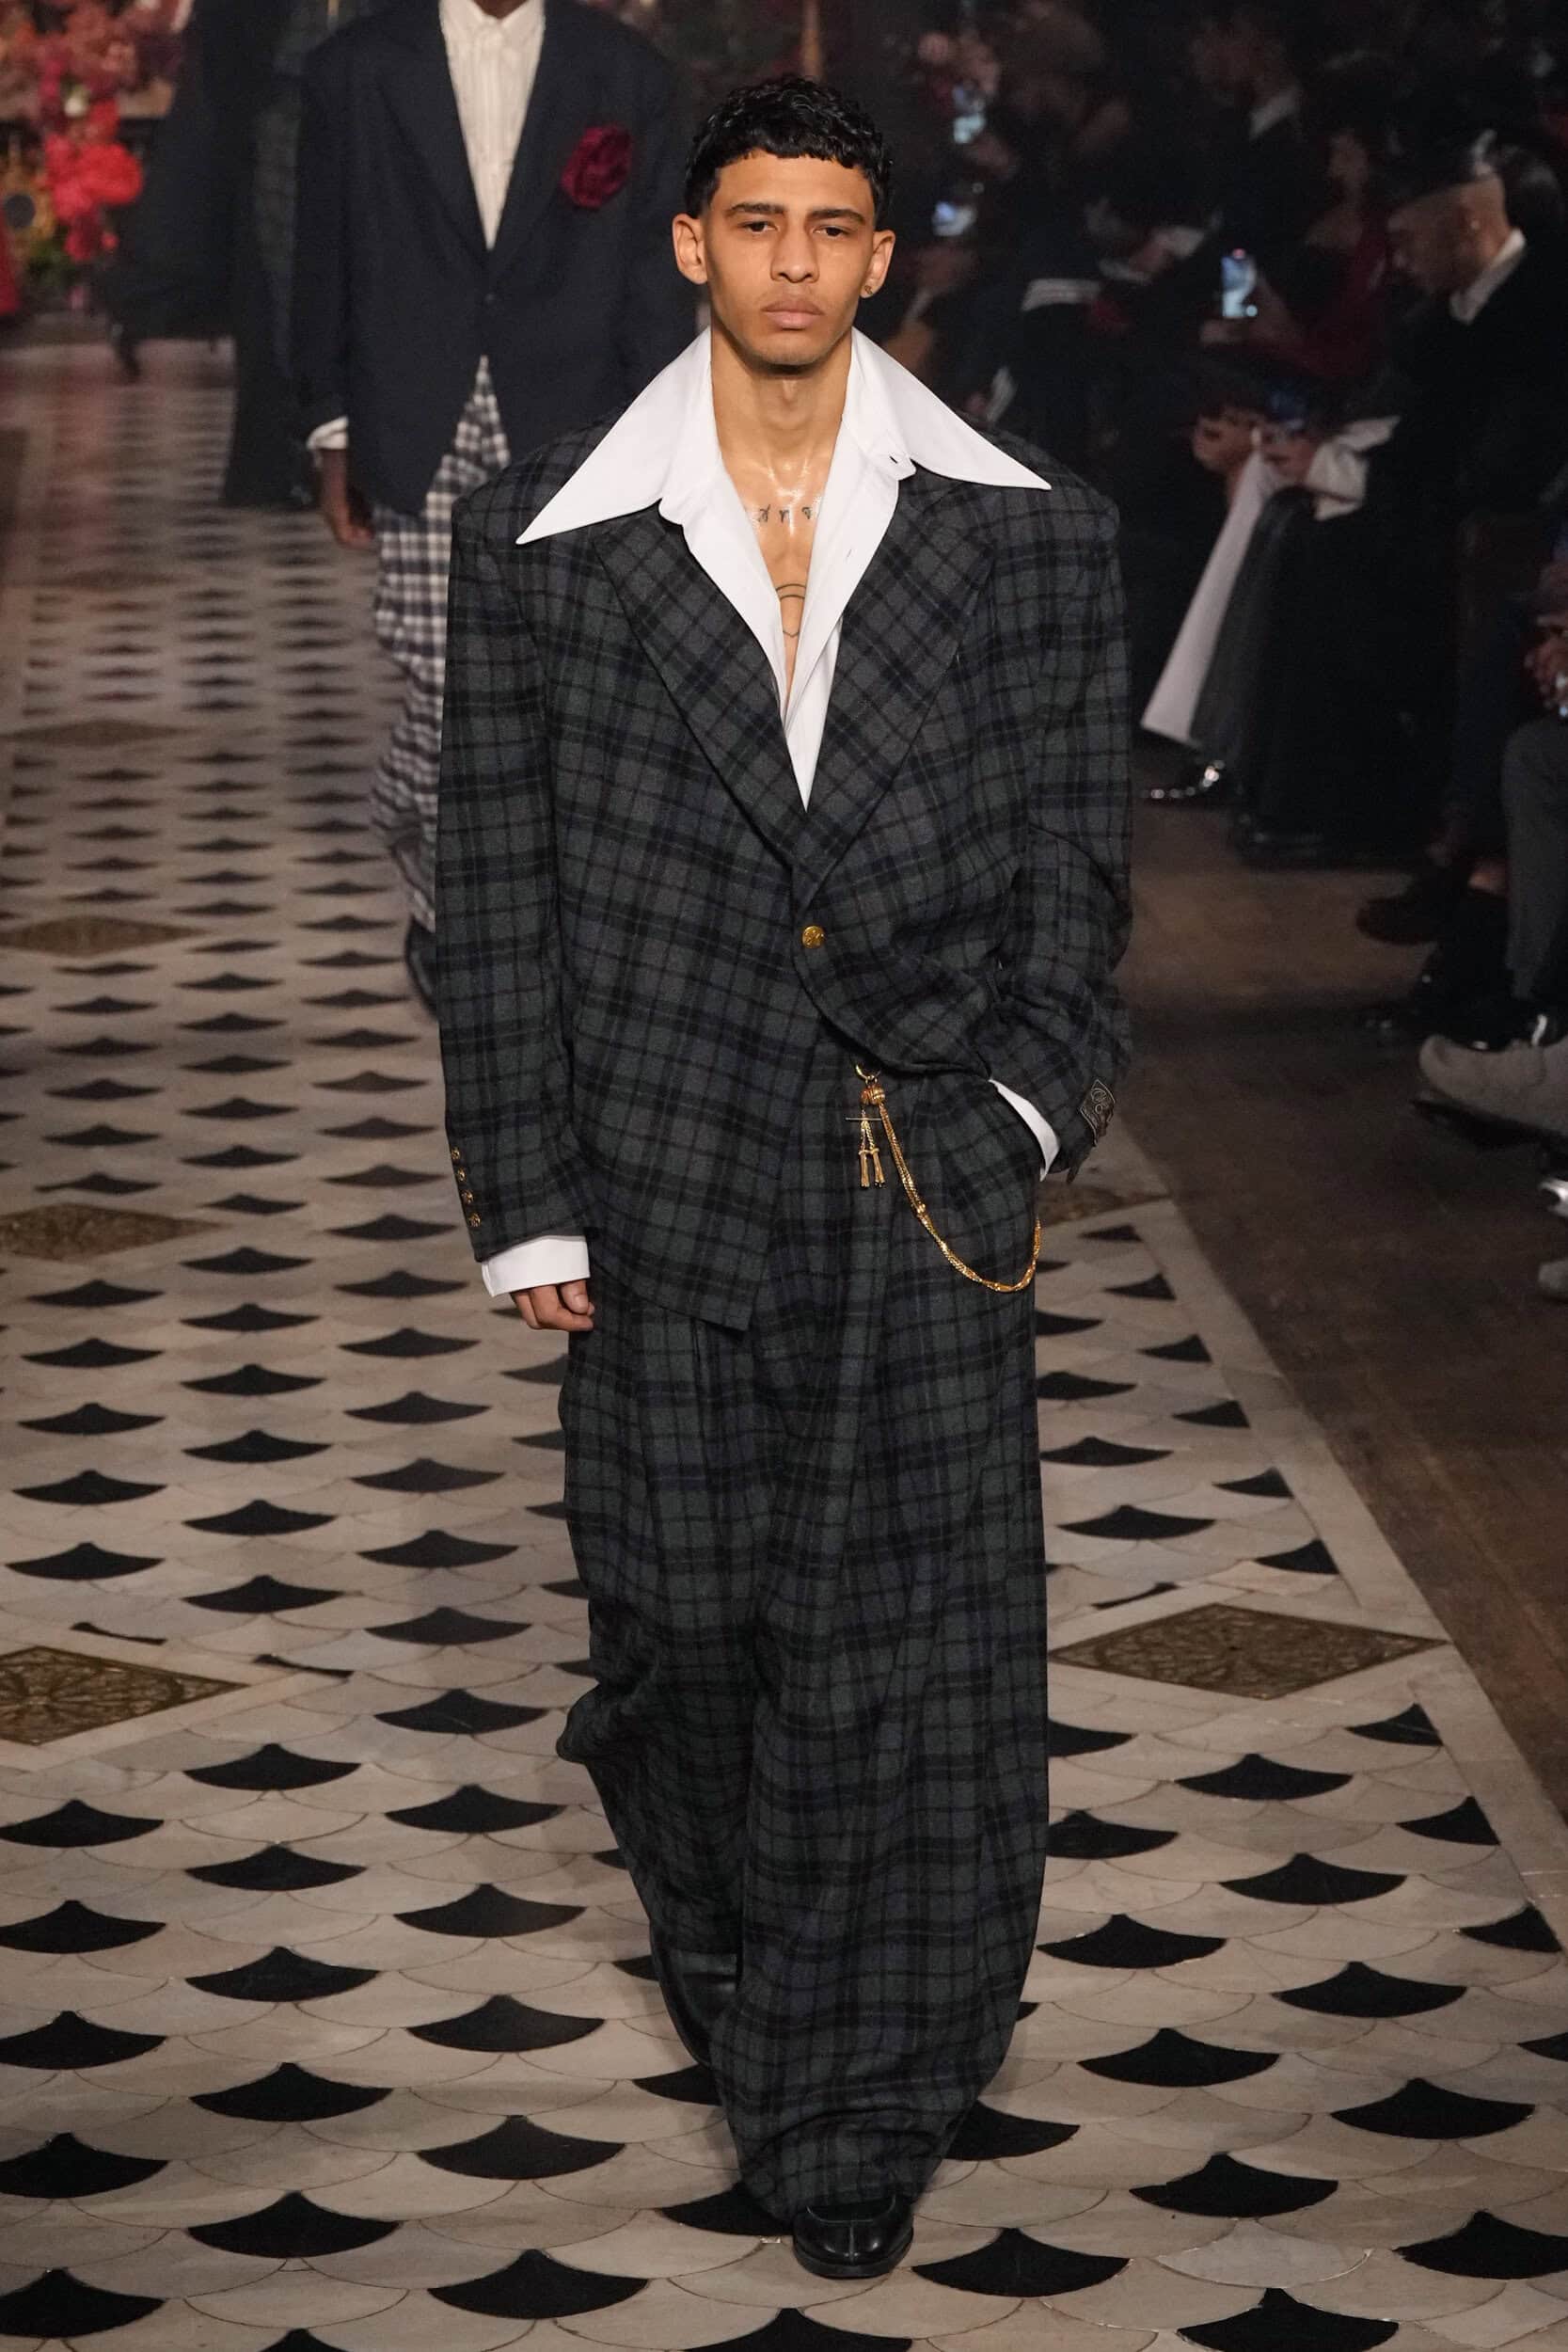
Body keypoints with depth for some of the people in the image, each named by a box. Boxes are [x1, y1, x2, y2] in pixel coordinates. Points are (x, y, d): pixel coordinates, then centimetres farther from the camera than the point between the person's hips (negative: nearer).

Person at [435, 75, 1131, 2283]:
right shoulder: (544, 547, 0)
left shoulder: (1030, 541, 1)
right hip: (674, 1182, 0)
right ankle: (732, 1951, 42)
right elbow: (499, 895, 2)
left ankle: (857, 2107, 16)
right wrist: (531, 1204, 0)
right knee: (685, 1615, 11)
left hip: (932, 1190, 0)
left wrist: (1029, 1105, -2)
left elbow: (1076, 857, 7)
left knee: (921, 1649, 1)